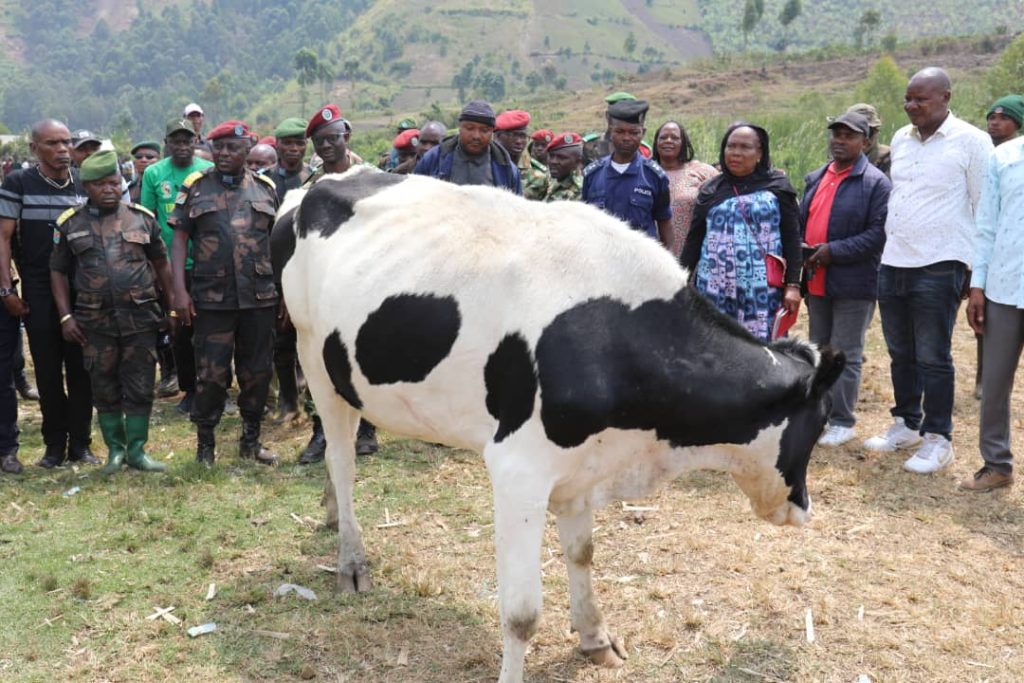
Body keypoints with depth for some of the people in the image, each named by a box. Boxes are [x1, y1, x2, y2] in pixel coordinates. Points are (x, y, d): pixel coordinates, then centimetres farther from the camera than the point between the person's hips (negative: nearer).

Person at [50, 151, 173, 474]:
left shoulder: (143, 218, 4)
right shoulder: (70, 224, 3)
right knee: (105, 389, 9)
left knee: (140, 387, 5)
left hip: (140, 317, 0)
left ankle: (136, 449, 17)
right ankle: (115, 449, 22)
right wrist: (65, 316, -1)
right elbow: (58, 272, 8)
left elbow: (161, 264, 10)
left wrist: (172, 306, 7)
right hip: (95, 322, 0)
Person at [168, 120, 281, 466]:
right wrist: (180, 291, -7)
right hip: (211, 296, -2)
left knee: (258, 371, 9)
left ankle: (251, 439, 24)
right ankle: (205, 443, 18)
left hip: (260, 295, 2)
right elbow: (179, 239, 1)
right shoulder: (195, 187, 4)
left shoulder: (265, 188, 8)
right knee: (211, 373, 2)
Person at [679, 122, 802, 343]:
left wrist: (793, 285, -4)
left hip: (762, 289, -2)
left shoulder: (777, 187, 4)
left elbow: (792, 239, 3)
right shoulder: (711, 190, 10)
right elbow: (693, 240, 12)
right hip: (716, 289, 2)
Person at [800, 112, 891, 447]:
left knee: (845, 355, 1)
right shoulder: (815, 178, 13)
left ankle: (842, 421, 12)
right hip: (816, 281, 7)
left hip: (853, 283, -7)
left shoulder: (876, 182, -10)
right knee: (819, 351, 16)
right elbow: (801, 221, 19)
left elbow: (879, 233, -17)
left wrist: (835, 251, -21)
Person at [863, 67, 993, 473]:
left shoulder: (971, 142, -7)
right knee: (900, 353, 14)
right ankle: (906, 425, 29)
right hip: (892, 264, 6)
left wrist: (978, 269, -6)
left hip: (939, 268, -6)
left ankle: (937, 440, 11)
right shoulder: (900, 139, 11)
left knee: (933, 359, 0)